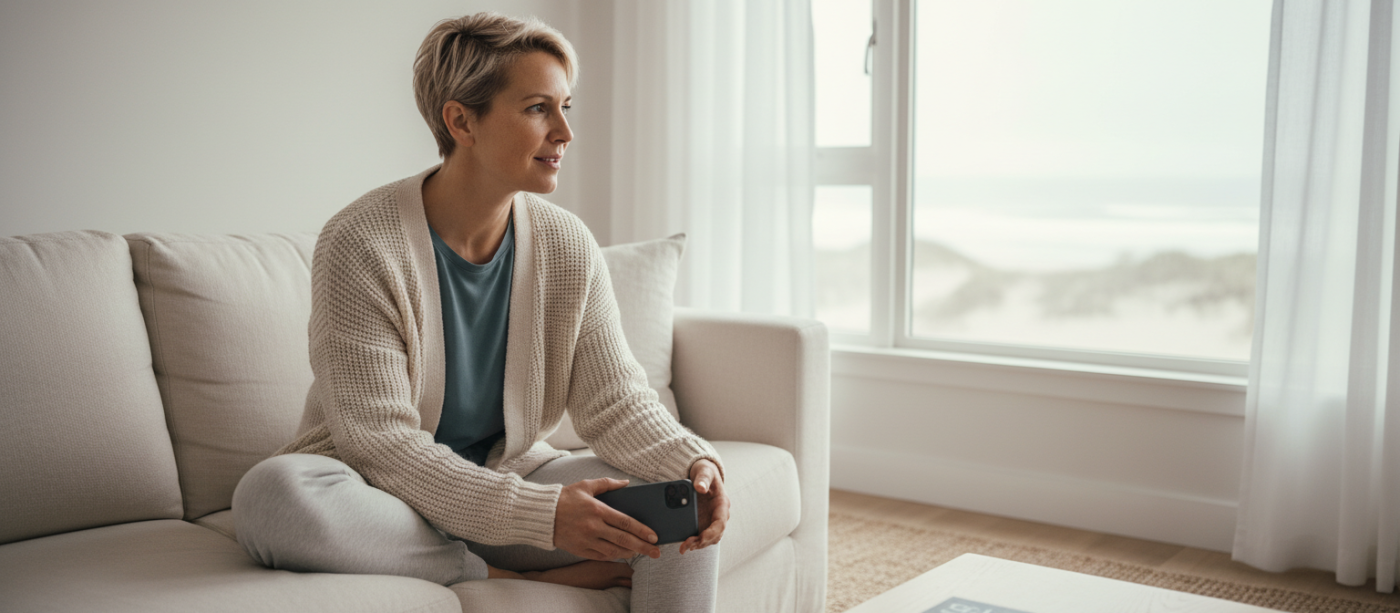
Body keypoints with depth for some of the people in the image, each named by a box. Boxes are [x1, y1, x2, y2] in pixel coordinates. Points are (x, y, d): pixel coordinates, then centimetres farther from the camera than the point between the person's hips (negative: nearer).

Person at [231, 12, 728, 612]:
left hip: (509, 475, 3)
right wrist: (540, 514, -32)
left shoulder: (568, 247, -4)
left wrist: (693, 461, -27)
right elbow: (378, 439, -22)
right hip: (384, 494, -2)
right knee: (271, 493, -36)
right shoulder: (362, 244, -19)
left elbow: (615, 400, -4)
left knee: (685, 508, -18)